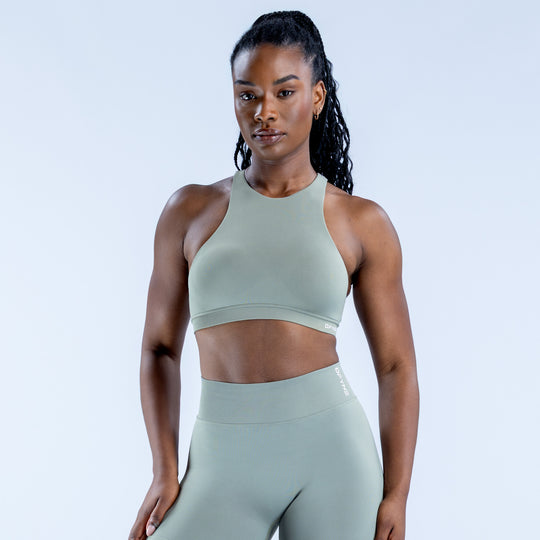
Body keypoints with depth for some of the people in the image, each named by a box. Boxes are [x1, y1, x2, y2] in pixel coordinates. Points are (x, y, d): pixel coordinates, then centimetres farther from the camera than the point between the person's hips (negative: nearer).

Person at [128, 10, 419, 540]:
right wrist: (165, 471, 0)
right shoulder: (191, 211, 6)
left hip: (330, 448, -1)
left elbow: (396, 366, 4)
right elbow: (160, 346, 10)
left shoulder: (362, 223, 2)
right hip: (224, 462, 1)